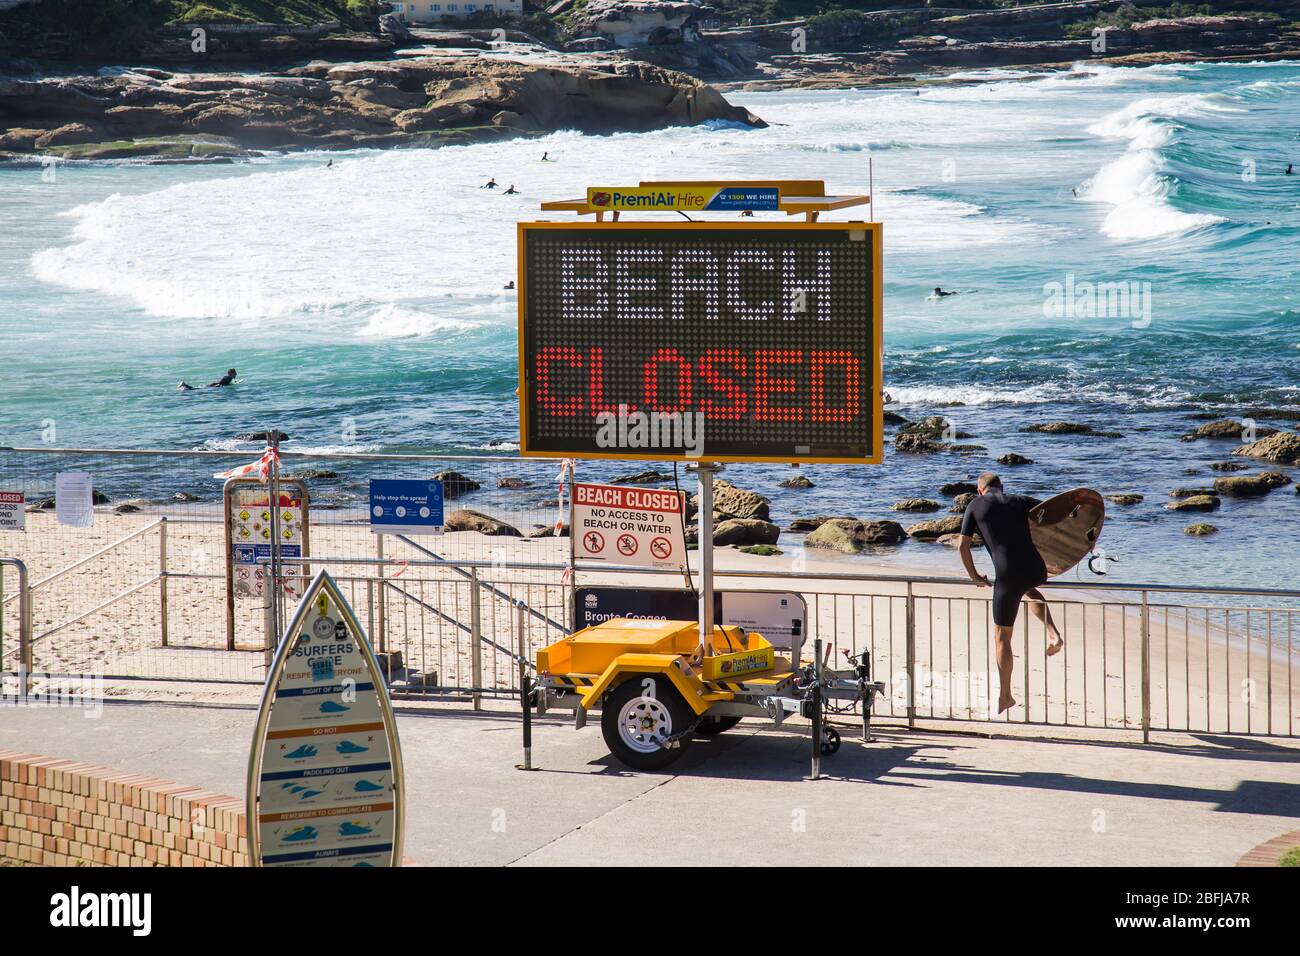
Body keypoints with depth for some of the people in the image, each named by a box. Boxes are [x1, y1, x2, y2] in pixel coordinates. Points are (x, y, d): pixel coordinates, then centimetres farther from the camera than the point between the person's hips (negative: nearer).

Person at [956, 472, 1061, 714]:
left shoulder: (976, 506, 9)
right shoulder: (1020, 501, 15)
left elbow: (962, 546, 3)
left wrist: (974, 576, 16)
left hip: (1007, 576, -4)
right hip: (1037, 571, 4)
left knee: (1002, 636, 11)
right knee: (1029, 589, 41)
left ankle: (1005, 697, 16)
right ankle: (1053, 633, 19)